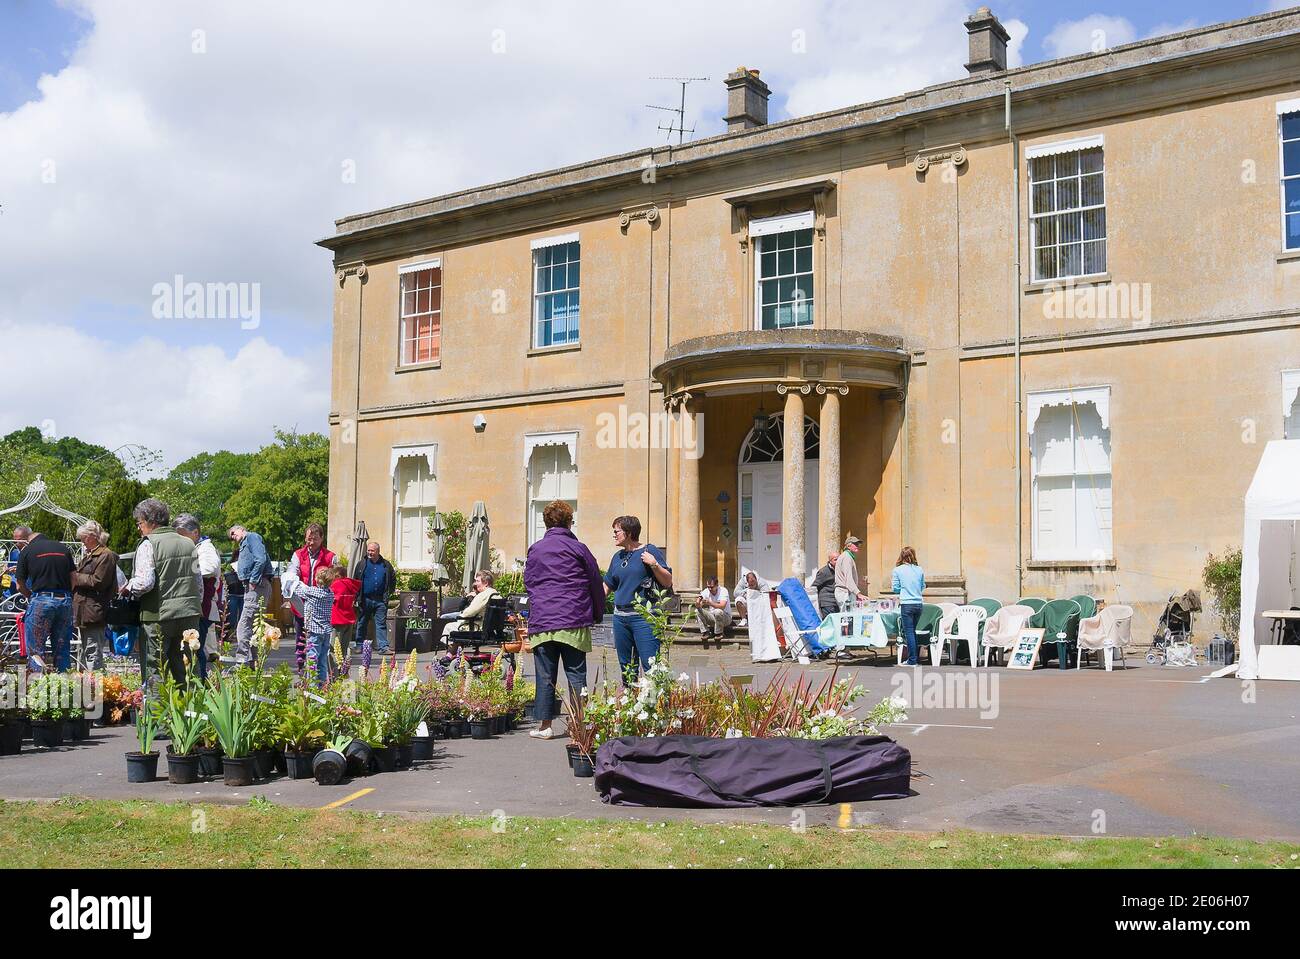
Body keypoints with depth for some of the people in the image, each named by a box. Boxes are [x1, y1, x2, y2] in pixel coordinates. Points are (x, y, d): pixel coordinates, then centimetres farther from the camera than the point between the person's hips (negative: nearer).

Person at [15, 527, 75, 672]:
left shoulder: (27, 550, 4)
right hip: (65, 600, 4)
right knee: (62, 649, 11)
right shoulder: (64, 549, 13)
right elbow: (73, 580, 12)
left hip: (41, 600, -4)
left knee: (35, 649, 3)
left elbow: (20, 586, 6)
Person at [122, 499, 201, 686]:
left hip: (159, 616, -6)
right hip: (190, 615, 6)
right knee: (185, 672, 11)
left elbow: (145, 582, -18)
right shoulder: (188, 543, 12)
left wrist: (128, 587, 0)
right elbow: (198, 580, 14)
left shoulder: (148, 544, -8)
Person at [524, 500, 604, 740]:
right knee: (576, 674, 3)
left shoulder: (535, 550, 7)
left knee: (545, 675, 5)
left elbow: (527, 583, 16)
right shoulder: (578, 548, 1)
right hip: (575, 622, -2)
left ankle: (545, 725, 7)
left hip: (542, 621, 2)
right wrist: (597, 614, 17)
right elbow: (596, 583, 5)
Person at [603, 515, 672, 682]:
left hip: (644, 616, -7)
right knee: (626, 668, 12)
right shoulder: (618, 557, 16)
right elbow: (607, 586, 25)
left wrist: (654, 564, -17)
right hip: (620, 617, 7)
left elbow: (668, 583, -5)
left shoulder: (650, 551, -2)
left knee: (651, 666, -12)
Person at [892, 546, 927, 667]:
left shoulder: (898, 570, -5)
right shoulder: (919, 570, 4)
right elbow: (923, 587, 13)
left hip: (906, 604, -4)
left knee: (909, 632, 0)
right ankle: (912, 658, 20)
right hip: (918, 604, 4)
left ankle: (912, 661, 1)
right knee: (912, 631, 16)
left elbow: (895, 589, 0)